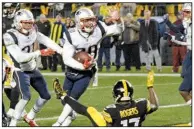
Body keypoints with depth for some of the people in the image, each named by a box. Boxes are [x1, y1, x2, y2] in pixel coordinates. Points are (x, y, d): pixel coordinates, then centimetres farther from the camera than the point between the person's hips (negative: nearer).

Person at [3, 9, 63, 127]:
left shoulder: (32, 32, -6)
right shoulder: (10, 37, -25)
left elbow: (47, 42, -6)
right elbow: (20, 57, -31)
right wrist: (40, 53, -32)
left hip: (33, 69, 7)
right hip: (21, 71, -7)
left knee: (46, 96, 12)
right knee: (26, 97, -24)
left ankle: (30, 117, 32)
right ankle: (12, 124, -13)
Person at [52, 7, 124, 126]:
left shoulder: (98, 30, -16)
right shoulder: (72, 36, -23)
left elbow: (118, 30, -7)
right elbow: (67, 59, -25)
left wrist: (118, 21, -29)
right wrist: (82, 66, -37)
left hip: (86, 73, 0)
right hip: (72, 71, 0)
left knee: (72, 99, -11)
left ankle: (60, 123, 1)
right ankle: (70, 114, 46)